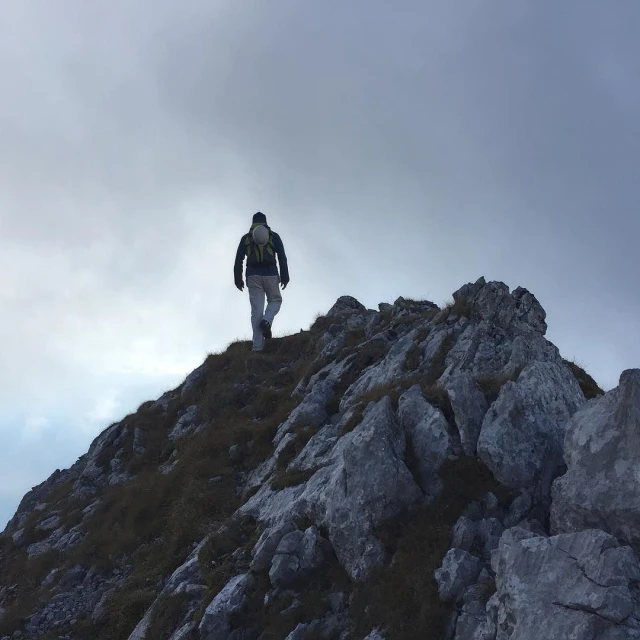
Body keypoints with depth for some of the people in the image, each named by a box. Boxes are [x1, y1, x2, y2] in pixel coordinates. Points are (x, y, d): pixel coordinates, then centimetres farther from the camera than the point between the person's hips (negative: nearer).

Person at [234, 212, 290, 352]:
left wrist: (238, 279, 9)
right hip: (270, 274, -1)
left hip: (253, 276, 1)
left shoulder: (246, 238, 13)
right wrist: (285, 276, 0)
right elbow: (282, 257, 0)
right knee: (275, 300, 21)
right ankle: (266, 320, -12)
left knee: (256, 309, 0)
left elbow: (238, 260, 8)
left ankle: (257, 346, -7)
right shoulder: (273, 236, 9)